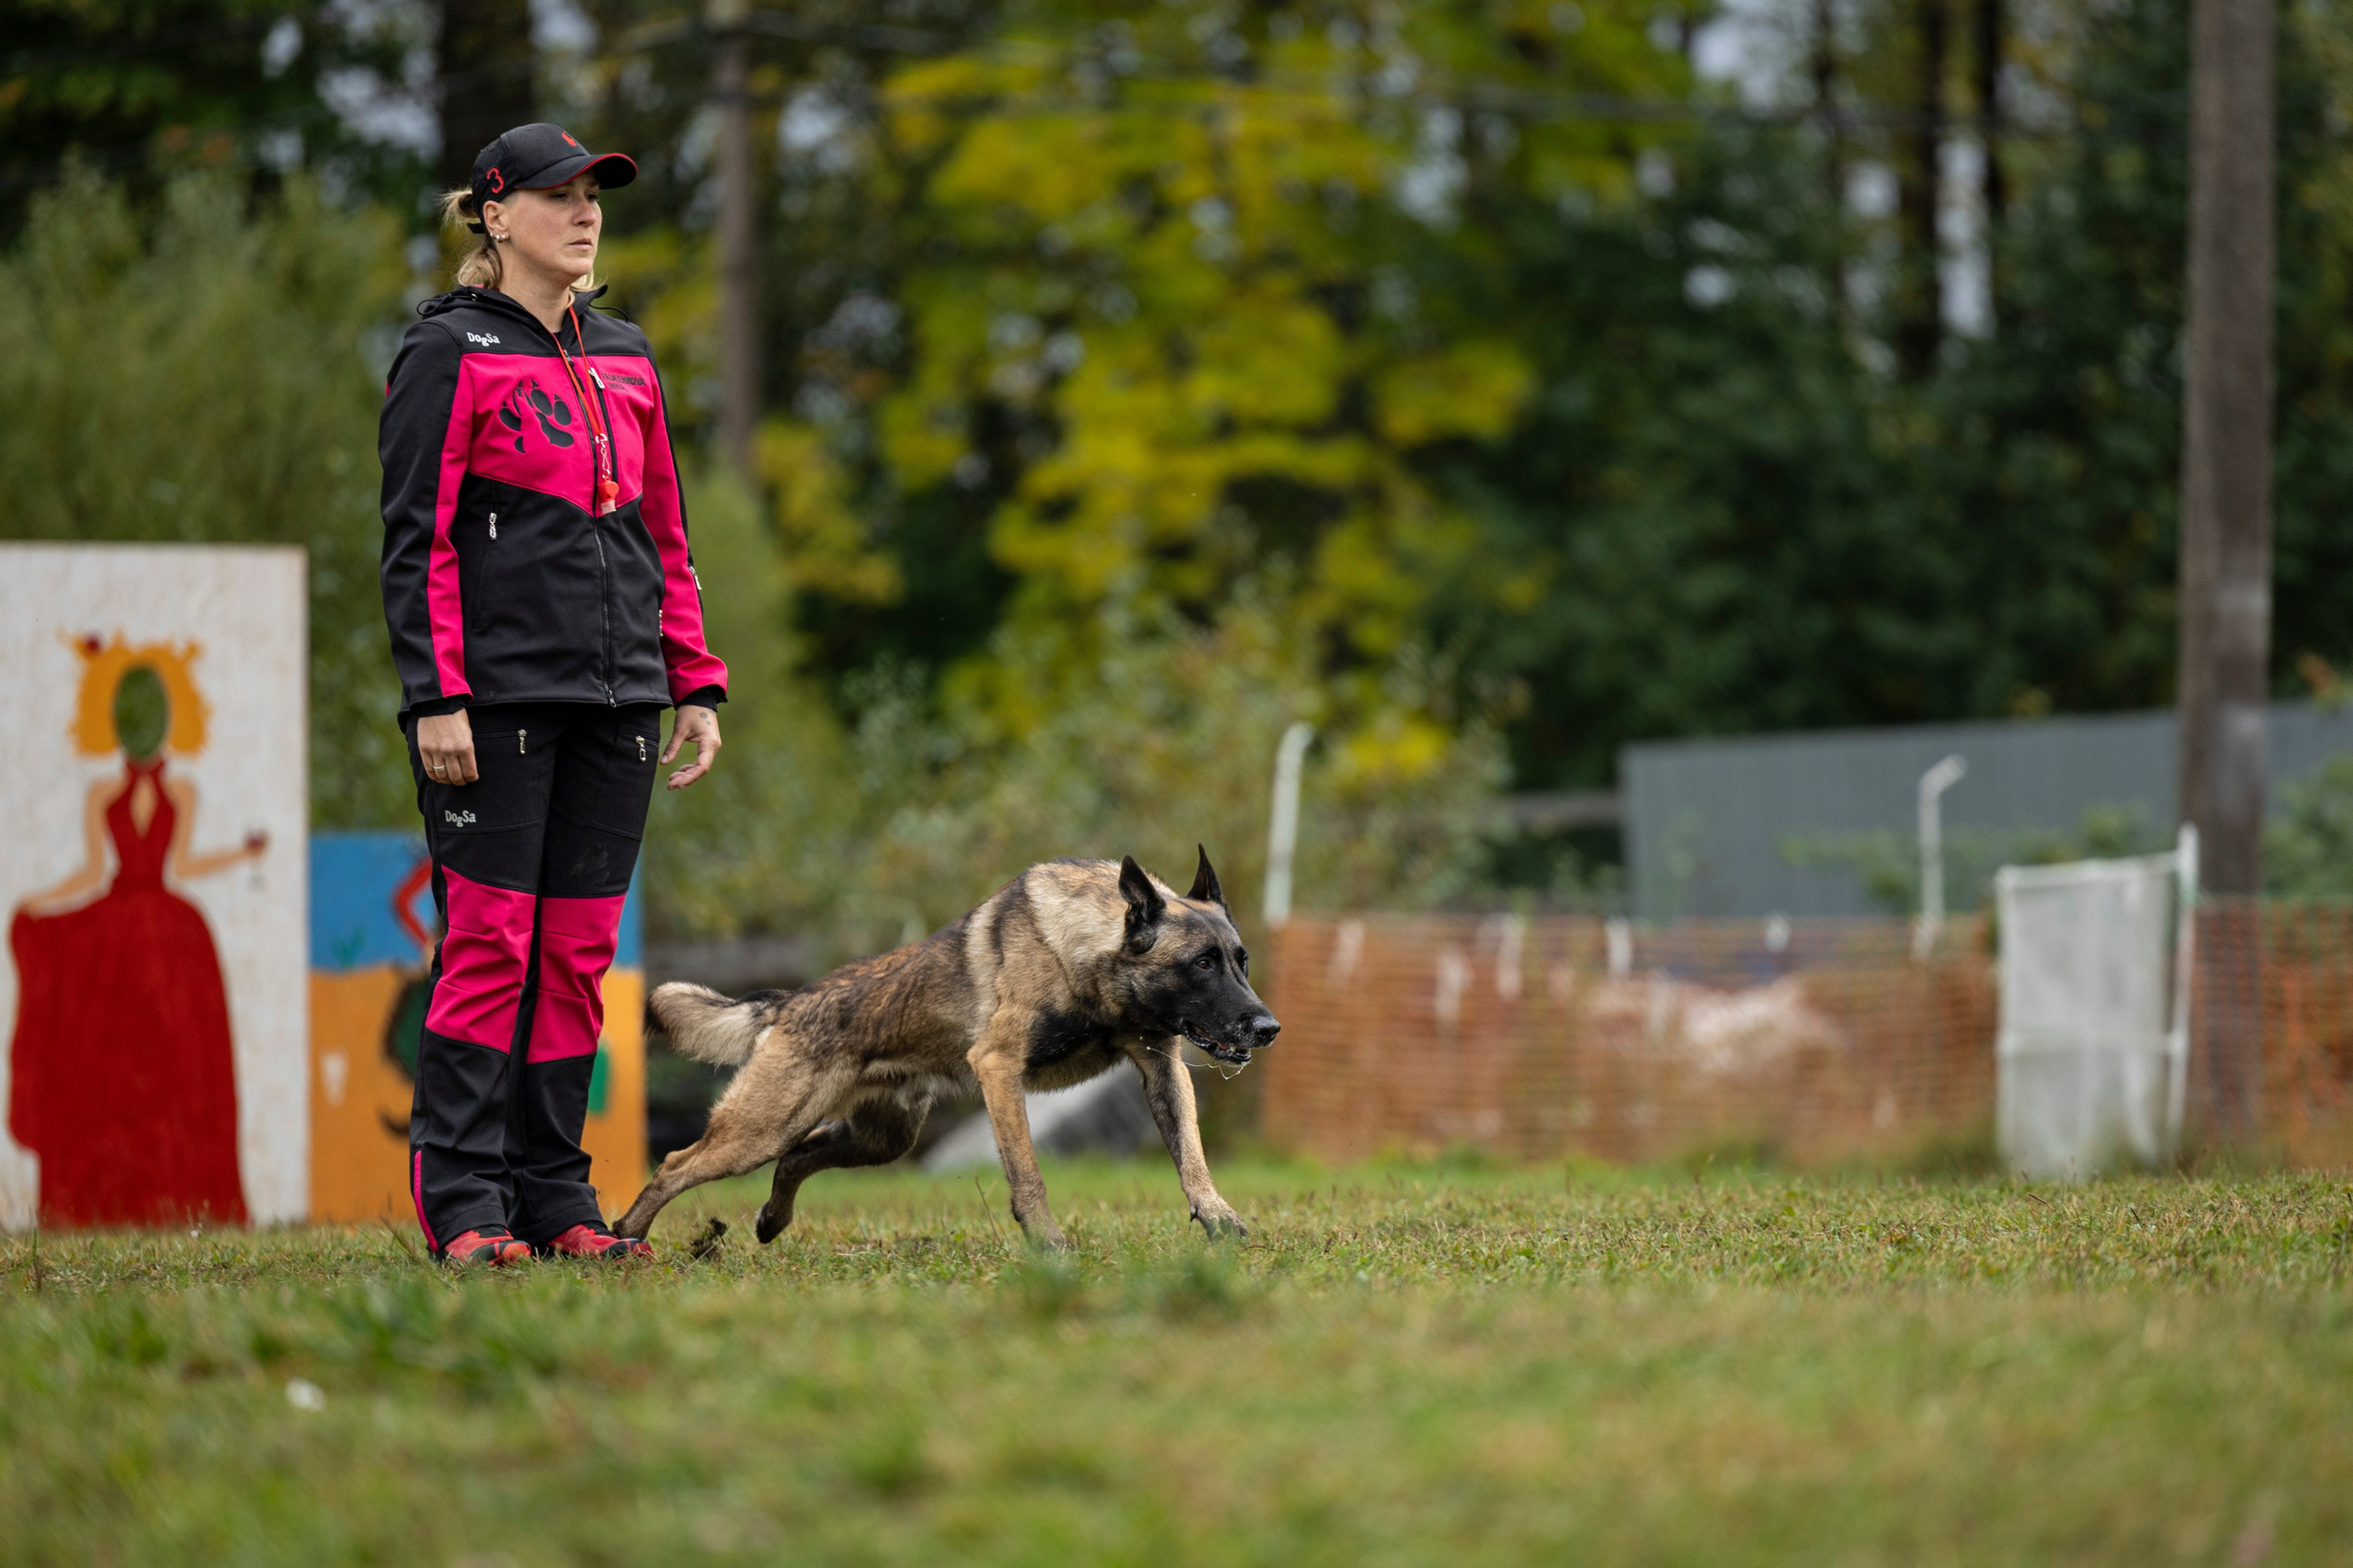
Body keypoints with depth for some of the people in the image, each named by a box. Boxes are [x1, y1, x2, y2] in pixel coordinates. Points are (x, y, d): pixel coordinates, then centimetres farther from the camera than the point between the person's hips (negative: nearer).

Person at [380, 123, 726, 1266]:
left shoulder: (624, 359, 16)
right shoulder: (451, 353, -3)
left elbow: (663, 532, 20)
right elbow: (416, 538, -7)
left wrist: (695, 683, 14)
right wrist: (435, 696, -14)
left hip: (614, 701, 6)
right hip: (497, 696, -6)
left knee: (581, 953, 6)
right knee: (490, 943, -7)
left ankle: (552, 1196, 11)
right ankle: (462, 1205, -3)